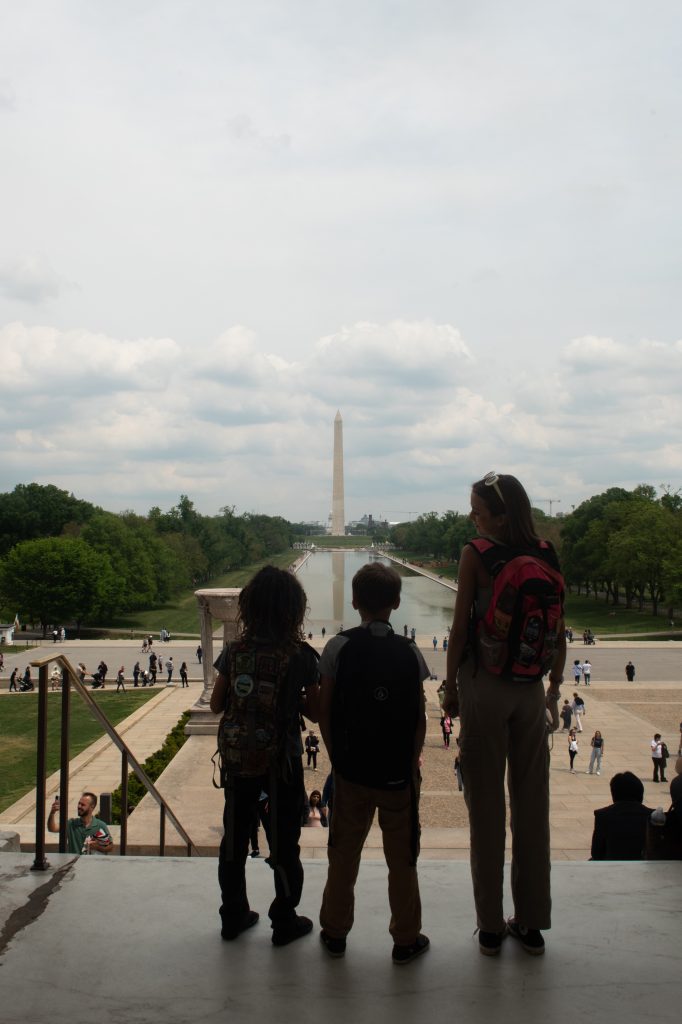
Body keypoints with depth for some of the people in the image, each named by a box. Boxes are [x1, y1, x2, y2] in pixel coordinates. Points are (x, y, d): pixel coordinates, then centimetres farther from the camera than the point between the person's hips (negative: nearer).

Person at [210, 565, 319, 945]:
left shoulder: (235, 651, -6)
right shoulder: (301, 656, -14)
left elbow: (217, 704, 1)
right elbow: (314, 712, -9)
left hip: (238, 758, 3)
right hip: (282, 760, -3)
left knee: (235, 837, 17)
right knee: (284, 841, 12)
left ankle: (234, 915, 30)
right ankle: (285, 921, 22)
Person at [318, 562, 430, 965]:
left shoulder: (339, 648, -9)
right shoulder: (409, 652, -7)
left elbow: (325, 712, -6)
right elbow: (420, 718, -3)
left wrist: (338, 756, 7)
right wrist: (411, 762, 9)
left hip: (351, 770, 0)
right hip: (399, 771, 0)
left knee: (343, 855, 15)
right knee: (402, 859, 12)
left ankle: (335, 932, 27)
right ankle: (406, 939, 22)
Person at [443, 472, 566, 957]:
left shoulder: (475, 555, -12)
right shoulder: (546, 555, 0)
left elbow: (461, 627, -10)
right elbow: (560, 632, 5)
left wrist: (451, 687, 2)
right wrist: (554, 688, 16)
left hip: (484, 685, -3)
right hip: (530, 689, 4)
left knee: (486, 805, 6)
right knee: (532, 802, 11)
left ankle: (491, 927, 14)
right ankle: (532, 924, 21)